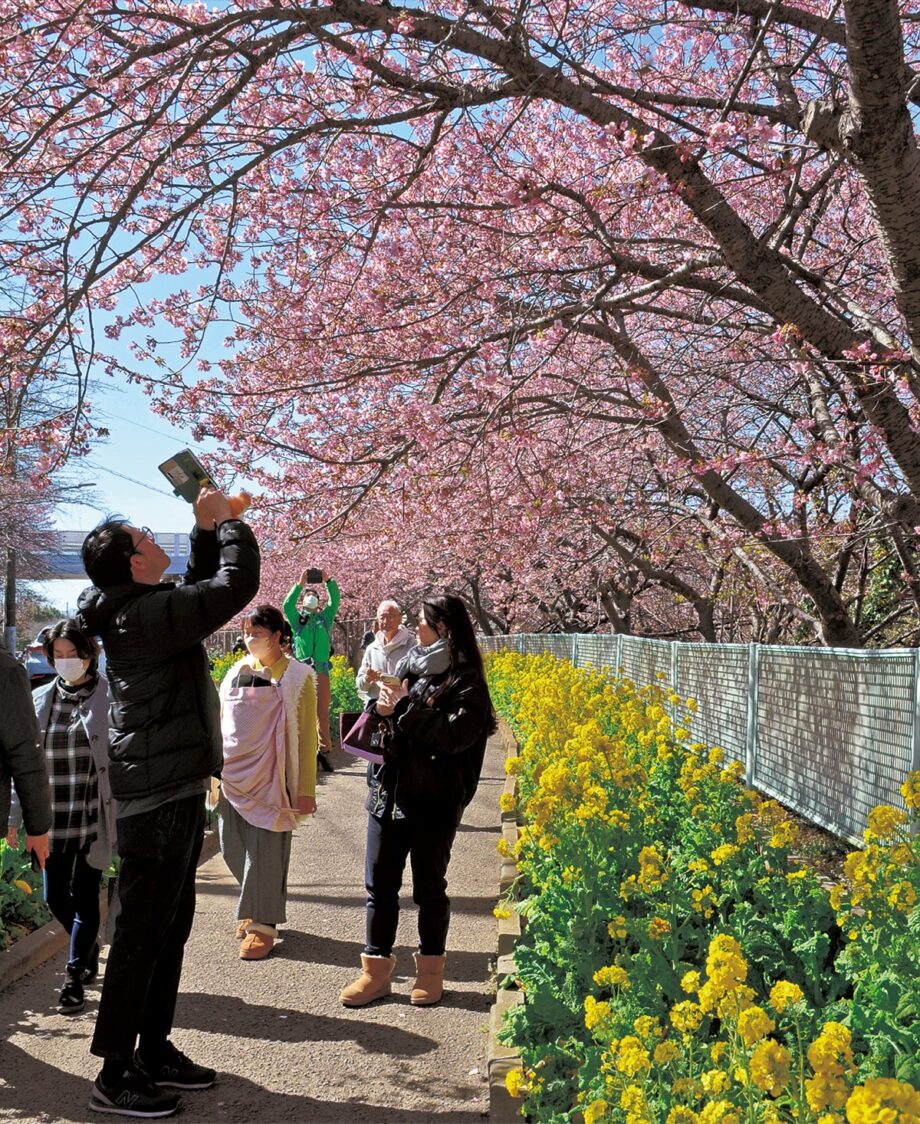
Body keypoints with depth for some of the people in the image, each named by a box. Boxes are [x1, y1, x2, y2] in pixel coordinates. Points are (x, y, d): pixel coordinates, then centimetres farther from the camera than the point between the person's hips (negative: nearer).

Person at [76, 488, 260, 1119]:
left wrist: (209, 528, 10)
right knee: (143, 933, -1)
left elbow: (203, 588, 23)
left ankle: (154, 1051, 29)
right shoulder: (148, 613, -20)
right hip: (161, 799, -10)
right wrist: (224, 520, -7)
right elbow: (237, 585, -22)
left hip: (170, 793, 10)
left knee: (171, 928, 17)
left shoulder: (138, 612, 10)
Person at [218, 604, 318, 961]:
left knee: (265, 851, -2)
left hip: (269, 778, -5)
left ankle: (263, 922, 12)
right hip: (232, 777, 5)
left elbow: (305, 737, -5)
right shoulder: (236, 673, 11)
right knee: (233, 849, 9)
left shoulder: (295, 677, -4)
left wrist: (305, 790, -7)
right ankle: (257, 907, 32)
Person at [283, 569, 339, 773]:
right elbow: (287, 605, -5)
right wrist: (300, 584, -8)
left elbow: (335, 601, 7)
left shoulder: (325, 618, 16)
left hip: (321, 671, 1)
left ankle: (324, 750, 1)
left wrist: (328, 581, -2)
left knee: (323, 712, 0)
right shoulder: (297, 620, 11)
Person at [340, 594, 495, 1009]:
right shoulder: (408, 664, 10)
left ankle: (431, 970, 26)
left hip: (434, 803, -6)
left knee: (429, 888, 9)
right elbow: (384, 716, 19)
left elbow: (455, 735, -22)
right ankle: (376, 970, 22)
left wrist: (406, 706, -18)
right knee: (379, 884, 10)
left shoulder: (464, 680, -9)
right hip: (387, 794, 6)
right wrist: (382, 706, -5)